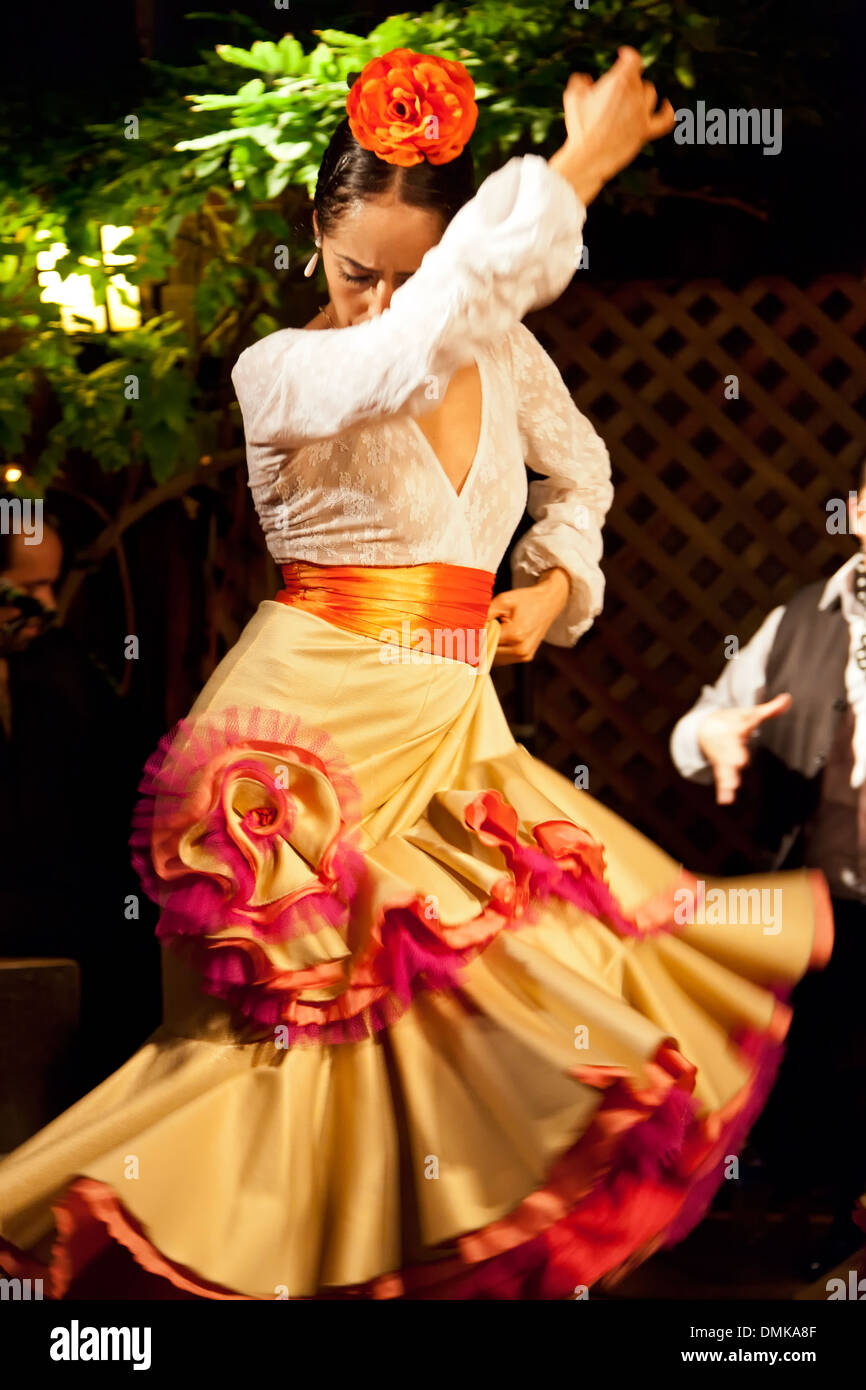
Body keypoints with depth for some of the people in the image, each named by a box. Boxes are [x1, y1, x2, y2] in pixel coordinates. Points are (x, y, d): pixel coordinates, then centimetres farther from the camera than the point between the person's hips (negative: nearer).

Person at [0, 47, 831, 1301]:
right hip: (314, 728, -5)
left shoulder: (505, 352, 8)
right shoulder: (283, 371, -9)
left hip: (451, 729, 6)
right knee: (313, 1043, -3)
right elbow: (414, 353, -32)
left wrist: (557, 581, 11)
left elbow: (577, 471, 31)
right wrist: (575, 167, -27)